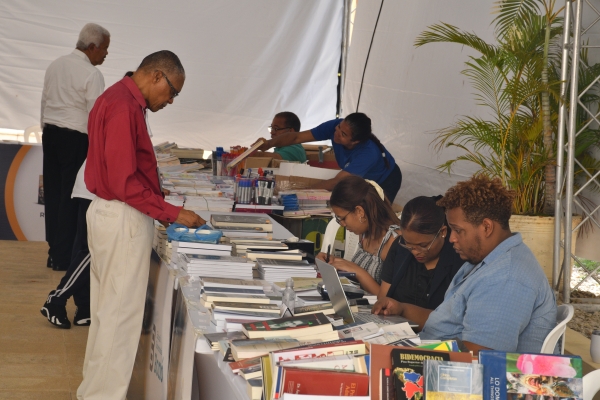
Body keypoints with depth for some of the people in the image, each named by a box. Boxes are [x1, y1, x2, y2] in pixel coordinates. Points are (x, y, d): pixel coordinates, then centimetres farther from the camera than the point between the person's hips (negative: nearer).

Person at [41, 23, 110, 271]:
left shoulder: (55, 66, 9)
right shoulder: (91, 74, -14)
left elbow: (45, 102, 14)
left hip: (50, 133, 7)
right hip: (75, 139, -7)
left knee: (53, 193, 11)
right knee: (71, 196, 0)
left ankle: (54, 251, 19)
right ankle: (64, 257, 5)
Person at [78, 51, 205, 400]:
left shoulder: (119, 99, 12)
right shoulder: (125, 107, -20)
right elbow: (124, 181, -23)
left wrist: (155, 195, 11)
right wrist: (171, 213, -19)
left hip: (109, 212, 11)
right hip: (123, 218, -11)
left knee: (108, 305, 18)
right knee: (121, 310, -2)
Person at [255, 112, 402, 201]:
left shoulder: (368, 153, -43)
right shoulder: (335, 126, -29)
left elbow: (336, 183, -47)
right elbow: (298, 137, -27)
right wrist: (269, 144, -43)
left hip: (384, 181, -5)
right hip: (360, 179, 5)